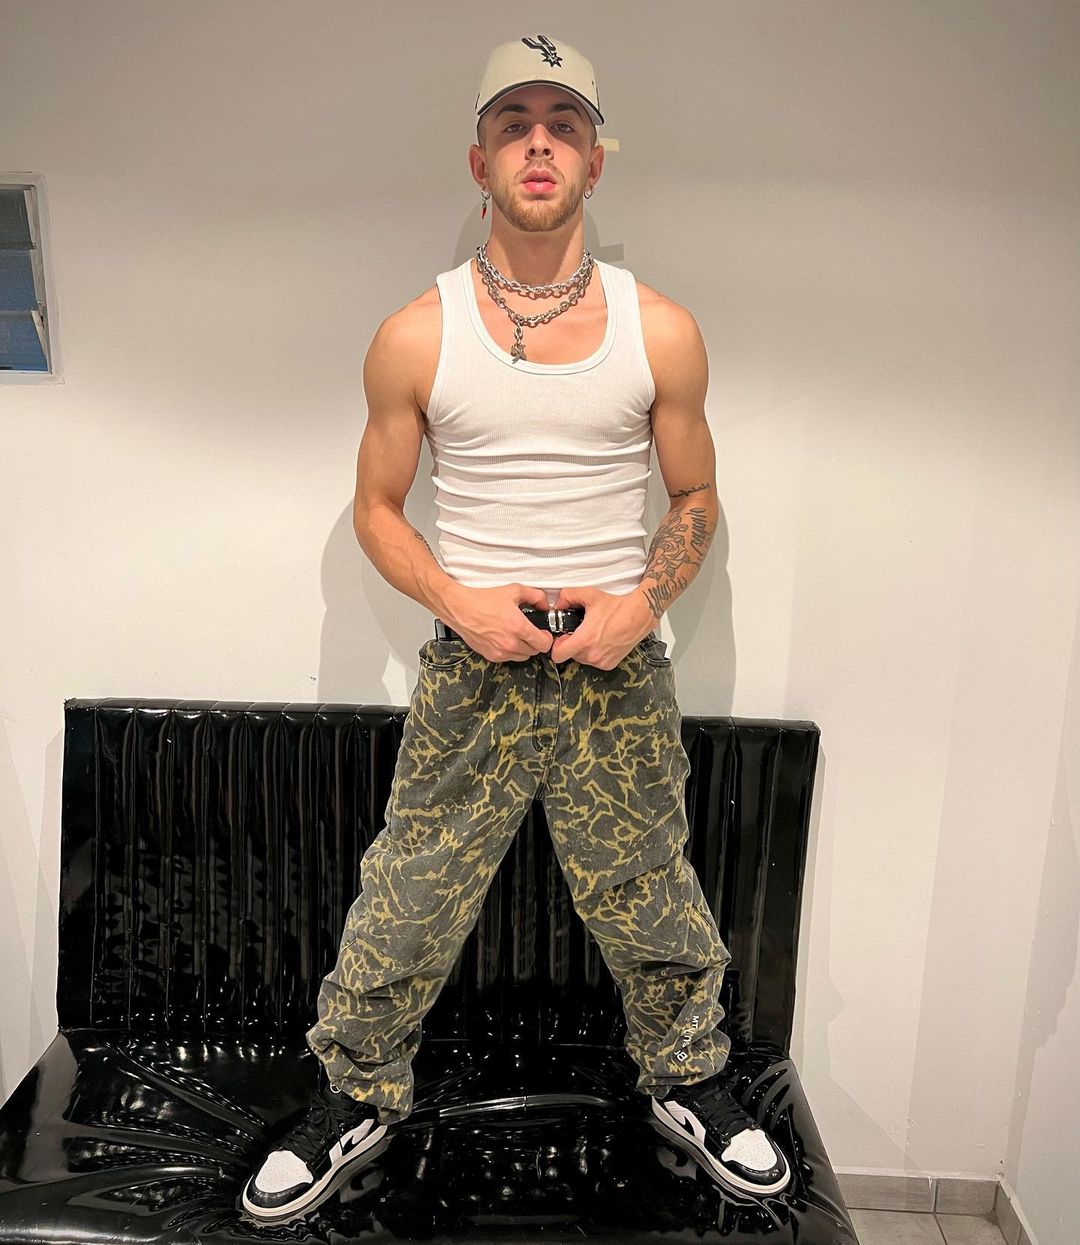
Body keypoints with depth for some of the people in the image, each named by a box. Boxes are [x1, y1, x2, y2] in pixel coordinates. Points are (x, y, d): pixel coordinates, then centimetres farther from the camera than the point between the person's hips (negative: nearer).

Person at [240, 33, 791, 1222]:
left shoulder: (660, 332, 0)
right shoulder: (416, 335, -2)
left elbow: (697, 499, 8)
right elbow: (376, 509, 5)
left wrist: (642, 602, -10)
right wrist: (462, 602, -13)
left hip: (618, 666, 1)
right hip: (473, 666, 0)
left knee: (654, 907, 15)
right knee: (404, 906, 9)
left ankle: (686, 1081, 43)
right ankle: (356, 1096, 36)